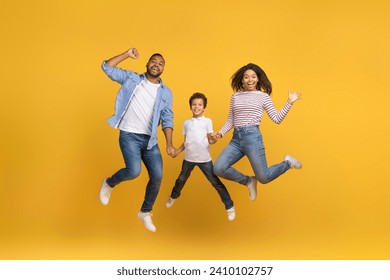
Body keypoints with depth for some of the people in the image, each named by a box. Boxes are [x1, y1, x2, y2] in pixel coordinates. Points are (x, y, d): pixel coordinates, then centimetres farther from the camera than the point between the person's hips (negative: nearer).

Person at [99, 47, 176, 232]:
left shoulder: (166, 93, 7)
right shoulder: (131, 78, 4)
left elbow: (167, 119, 3)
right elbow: (107, 67, 0)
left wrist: (169, 144, -8)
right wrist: (127, 55, -6)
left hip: (150, 139, 4)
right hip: (129, 135, -3)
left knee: (157, 176, -2)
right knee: (134, 171, -22)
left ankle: (145, 212, 21)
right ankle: (109, 184, 13)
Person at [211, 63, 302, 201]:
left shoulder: (263, 96, 5)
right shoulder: (235, 97, 14)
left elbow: (277, 119, 3)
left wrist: (289, 103, -4)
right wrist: (220, 133, 2)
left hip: (252, 136, -4)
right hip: (236, 139, 4)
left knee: (263, 178, -6)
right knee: (218, 169, -12)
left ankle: (287, 163, 26)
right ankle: (248, 181, 14)